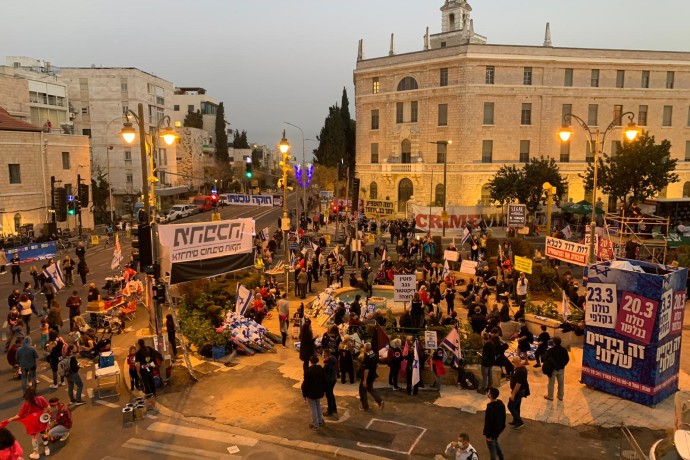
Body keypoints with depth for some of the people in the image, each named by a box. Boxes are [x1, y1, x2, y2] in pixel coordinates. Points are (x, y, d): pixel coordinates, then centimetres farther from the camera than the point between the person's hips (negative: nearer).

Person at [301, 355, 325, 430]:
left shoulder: (308, 371, -23)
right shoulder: (321, 370, -7)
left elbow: (305, 384, -17)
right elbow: (324, 381, 4)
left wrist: (304, 395, -6)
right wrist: (322, 390, 17)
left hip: (311, 393, -5)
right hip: (319, 392, 5)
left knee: (313, 408, 9)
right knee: (318, 406, 24)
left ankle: (315, 425, 20)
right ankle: (320, 421, 36)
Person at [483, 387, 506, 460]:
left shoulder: (490, 408, -34)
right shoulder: (501, 404, -9)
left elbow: (488, 423, -26)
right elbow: (504, 417, 5)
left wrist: (488, 435, -15)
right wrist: (502, 427, 19)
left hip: (492, 432, -8)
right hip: (498, 429, 8)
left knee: (492, 448, 12)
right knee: (495, 442, 31)